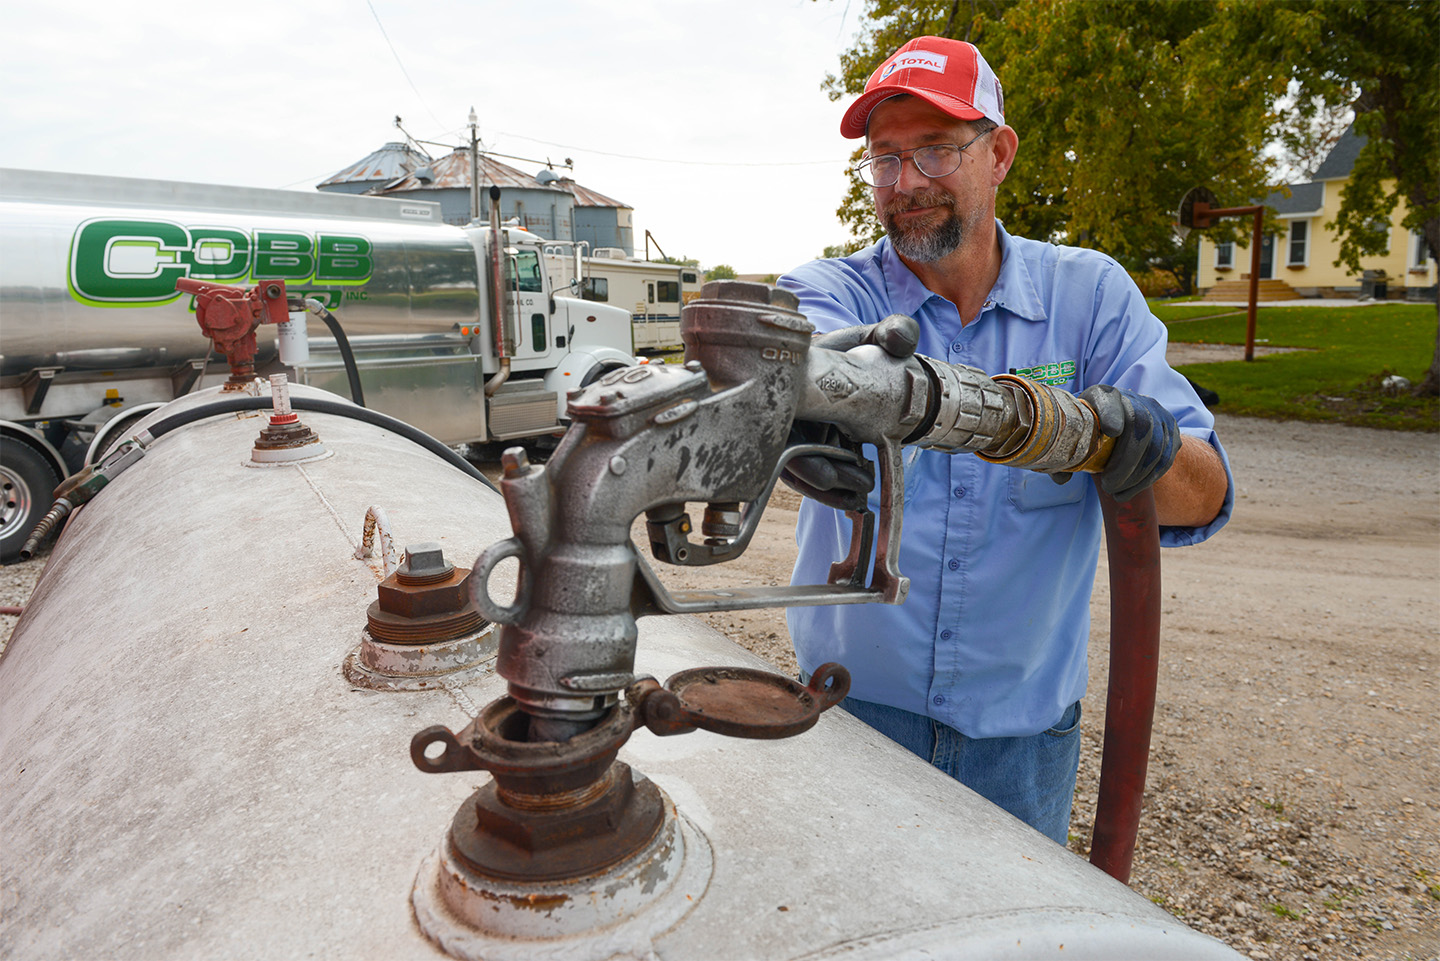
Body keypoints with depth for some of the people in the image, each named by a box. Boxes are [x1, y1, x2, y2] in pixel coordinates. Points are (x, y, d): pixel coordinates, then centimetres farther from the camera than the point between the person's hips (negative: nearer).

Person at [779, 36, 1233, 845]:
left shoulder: (1091, 294, -3)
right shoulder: (830, 290, -5)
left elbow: (1203, 500, -12)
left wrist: (1147, 444, -34)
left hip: (1021, 728, 1)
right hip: (853, 707, 0)